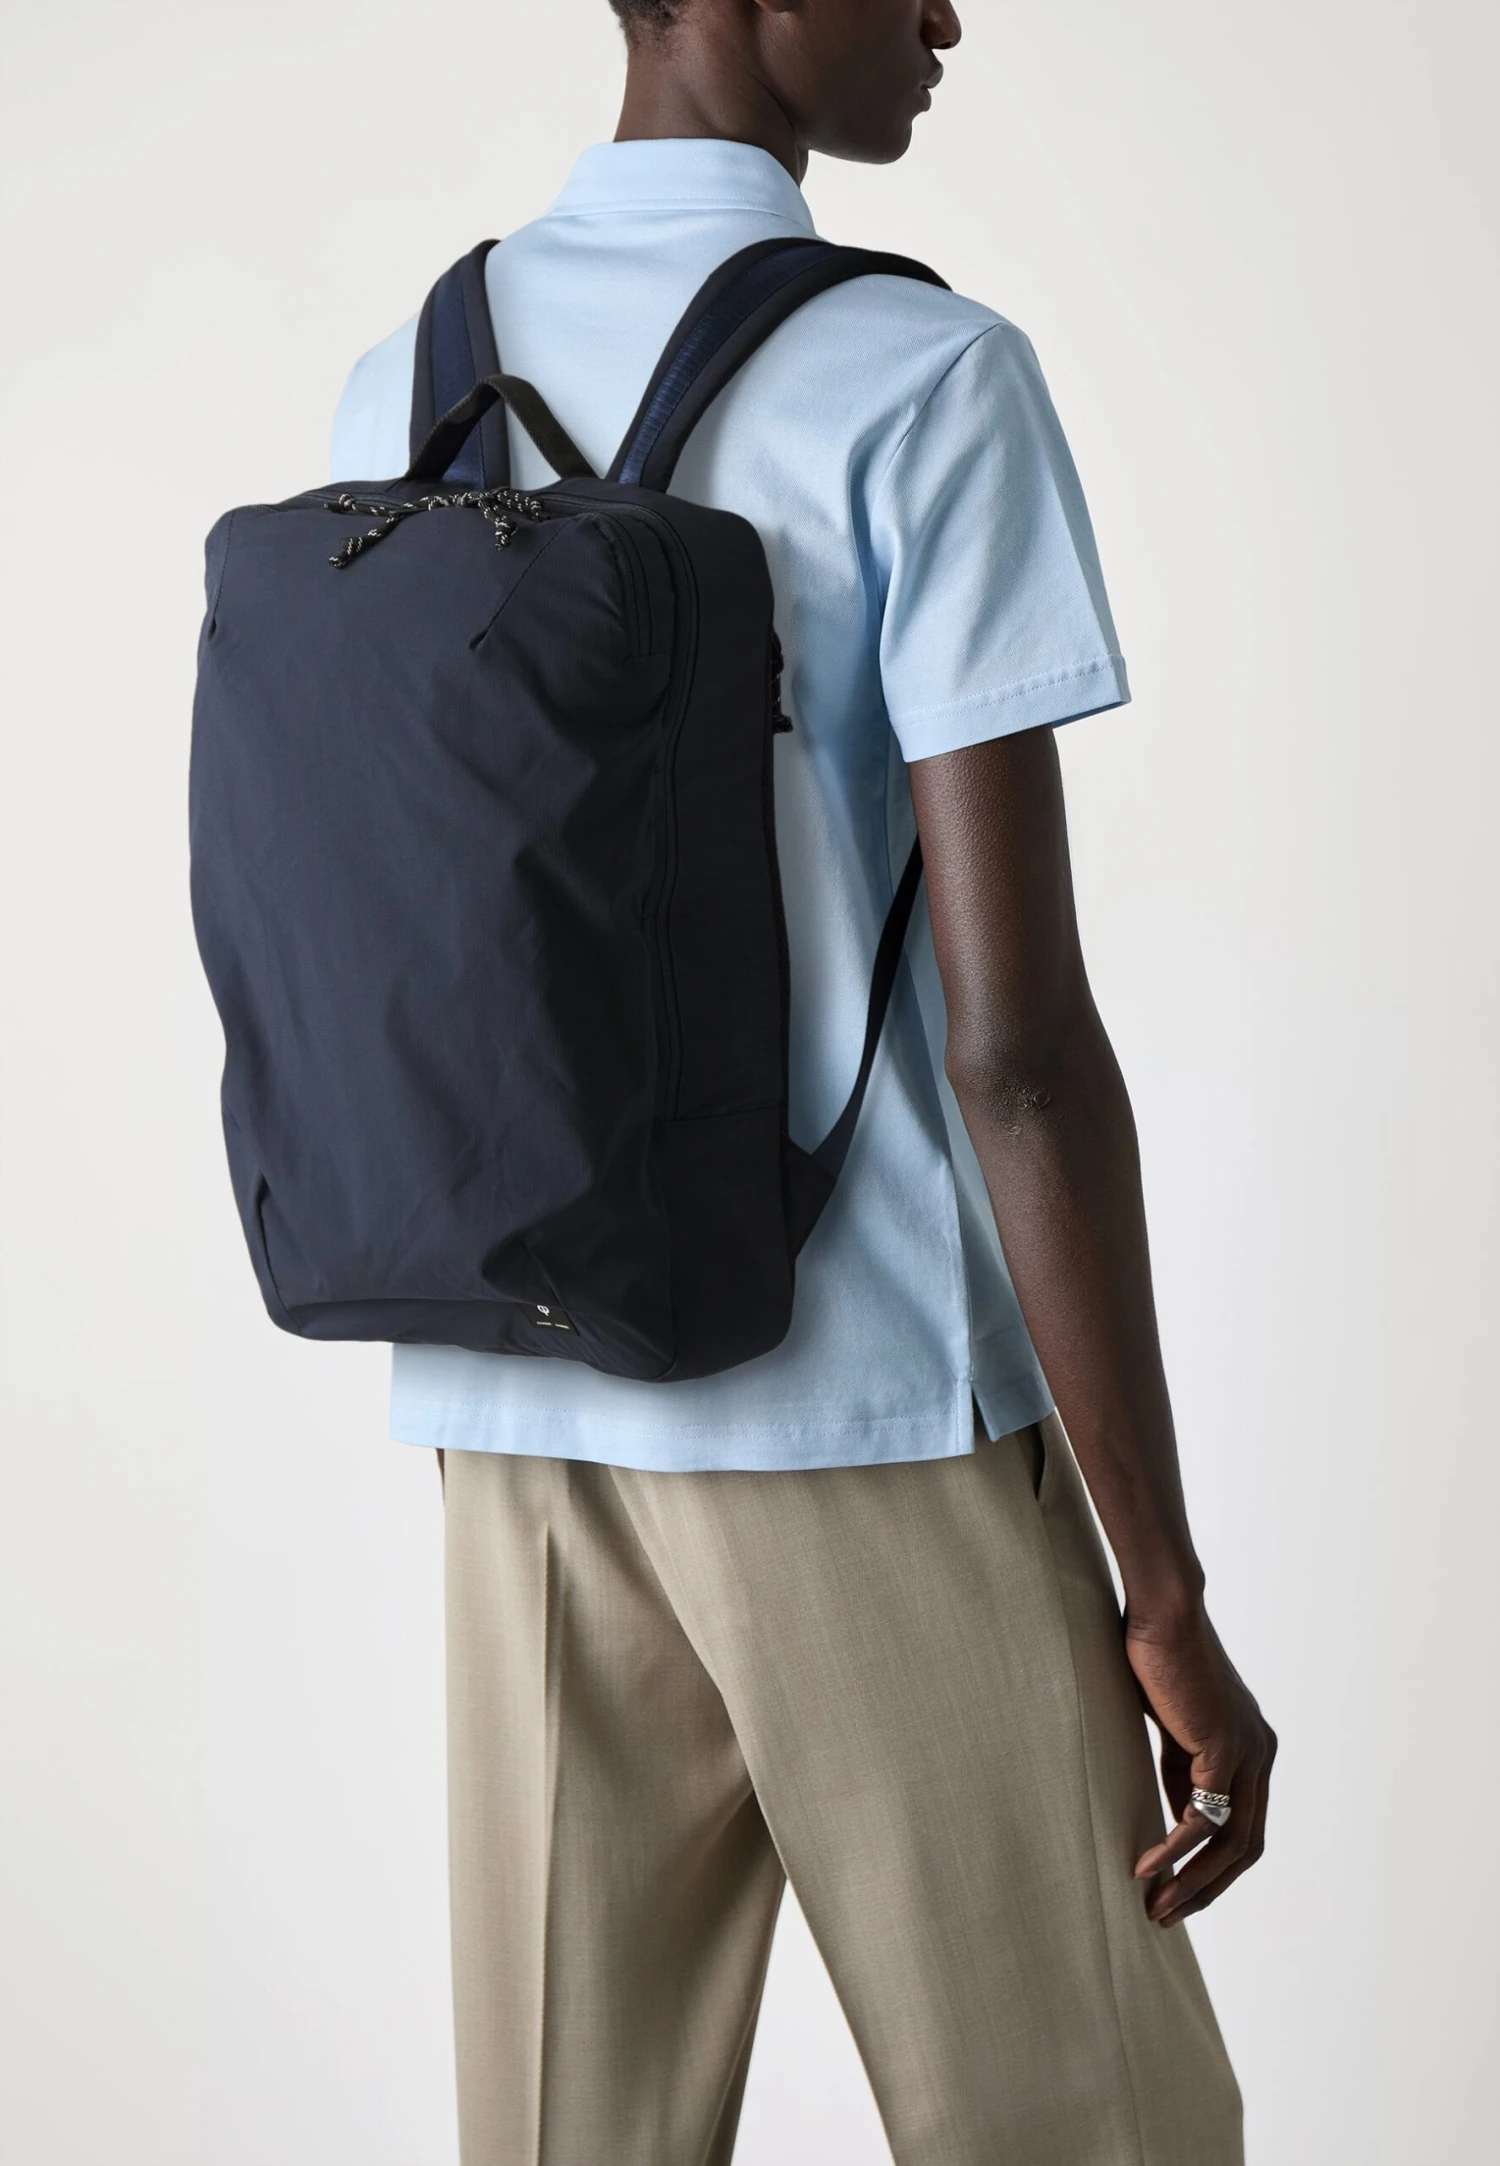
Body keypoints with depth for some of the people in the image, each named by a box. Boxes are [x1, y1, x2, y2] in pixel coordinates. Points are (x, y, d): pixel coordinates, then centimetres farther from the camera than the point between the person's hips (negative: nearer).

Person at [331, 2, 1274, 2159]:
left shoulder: (389, 405, 8)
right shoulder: (931, 384, -12)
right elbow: (1018, 1036, -17)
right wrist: (1170, 1599, -11)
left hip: (512, 1417, 6)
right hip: (871, 1426, -6)